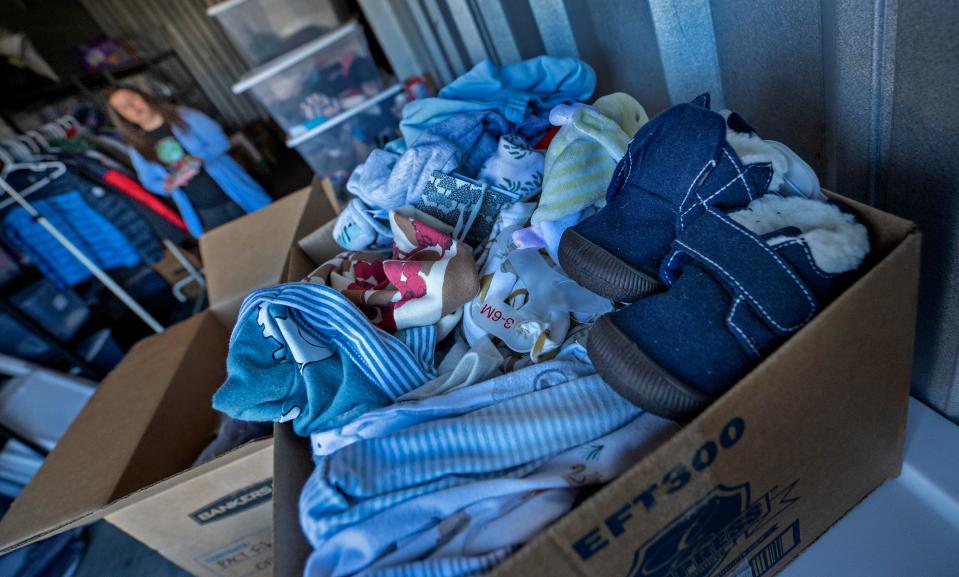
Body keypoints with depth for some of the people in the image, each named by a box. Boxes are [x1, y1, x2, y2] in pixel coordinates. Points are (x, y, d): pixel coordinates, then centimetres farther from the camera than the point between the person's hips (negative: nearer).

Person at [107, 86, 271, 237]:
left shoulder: (184, 115, -3)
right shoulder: (137, 147, 4)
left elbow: (220, 141, -6)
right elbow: (150, 182, 9)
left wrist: (198, 159, -24)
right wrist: (168, 185, -16)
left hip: (234, 194, -1)